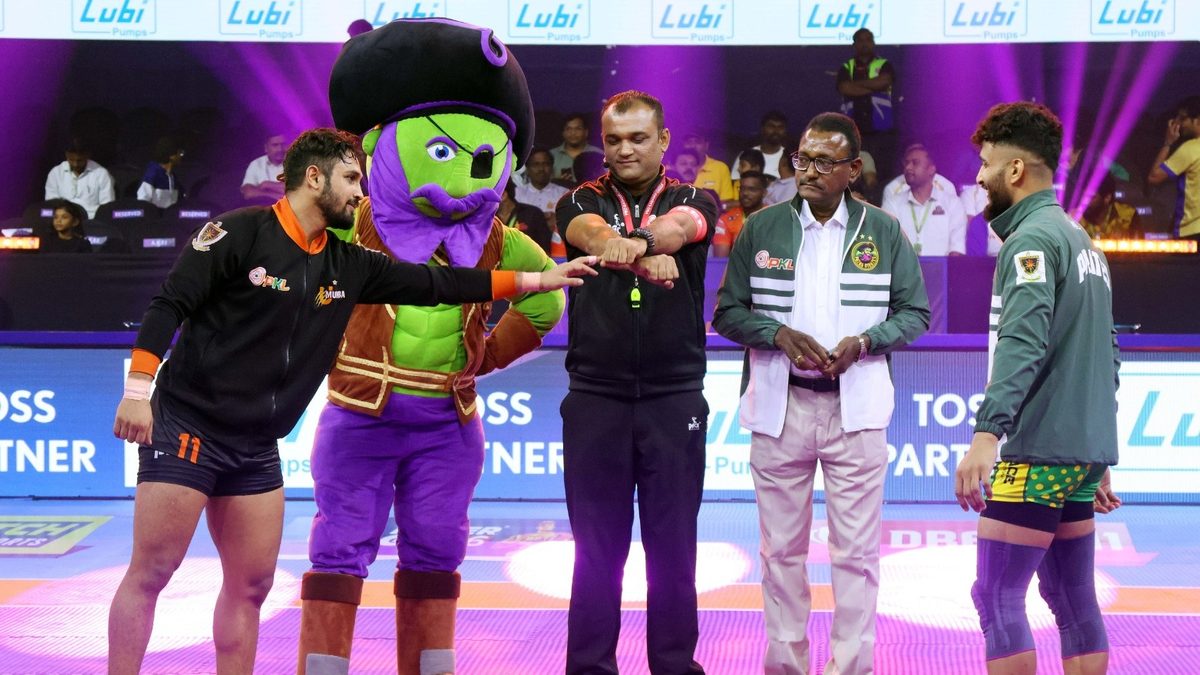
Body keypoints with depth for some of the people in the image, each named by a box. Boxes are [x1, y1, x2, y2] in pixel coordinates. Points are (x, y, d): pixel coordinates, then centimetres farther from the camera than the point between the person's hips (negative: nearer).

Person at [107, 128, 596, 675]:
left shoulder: (347, 266, 9)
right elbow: (169, 305, -11)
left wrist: (537, 279, 11)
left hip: (257, 448, 7)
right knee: (150, 574, -6)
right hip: (186, 425, -7)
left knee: (251, 585, 7)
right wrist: (137, 389, -19)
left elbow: (433, 284, 12)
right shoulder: (241, 232, -10)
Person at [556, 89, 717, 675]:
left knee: (673, 544, 4)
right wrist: (645, 255, -38)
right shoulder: (582, 202, 8)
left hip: (675, 395, 0)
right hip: (595, 394, 0)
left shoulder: (693, 201, 7)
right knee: (596, 545, 4)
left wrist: (635, 241, -41)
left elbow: (682, 226, -17)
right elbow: (590, 232, -16)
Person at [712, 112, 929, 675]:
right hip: (779, 405, 1)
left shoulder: (883, 232, 5)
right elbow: (727, 312, 6)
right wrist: (779, 335, -12)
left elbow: (914, 313, 7)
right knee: (782, 548, 7)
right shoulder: (762, 228, 5)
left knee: (856, 551, 0)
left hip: (856, 407, -1)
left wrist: (863, 341, -11)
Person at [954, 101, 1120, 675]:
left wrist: (987, 433, -34)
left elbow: (1022, 342, -25)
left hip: (1038, 452, -9)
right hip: (1083, 451, 9)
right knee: (1073, 599, 11)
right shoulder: (1082, 241, 18)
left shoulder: (1032, 238, -11)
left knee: (996, 596, -6)